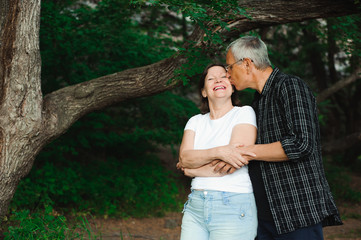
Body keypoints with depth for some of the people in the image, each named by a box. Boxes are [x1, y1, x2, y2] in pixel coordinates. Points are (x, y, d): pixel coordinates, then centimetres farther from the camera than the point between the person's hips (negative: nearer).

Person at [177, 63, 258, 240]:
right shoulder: (195, 121, 14)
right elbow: (184, 157, -4)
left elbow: (232, 165, -12)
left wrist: (192, 170, 0)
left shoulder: (244, 113, -1)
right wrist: (218, 152, -21)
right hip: (195, 207, 4)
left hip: (234, 208, -4)